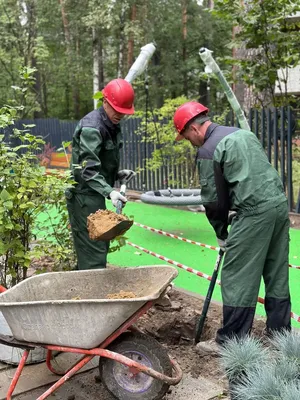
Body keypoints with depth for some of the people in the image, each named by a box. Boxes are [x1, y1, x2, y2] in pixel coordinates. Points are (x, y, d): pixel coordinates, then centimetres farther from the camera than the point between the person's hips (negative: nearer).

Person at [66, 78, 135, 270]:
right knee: (93, 254, -10)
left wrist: (117, 174, 8)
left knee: (102, 246, 16)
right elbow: (88, 169, -28)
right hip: (84, 196, -10)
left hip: (95, 195, 10)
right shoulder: (92, 127, -19)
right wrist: (109, 191, -40)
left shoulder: (113, 125, 12)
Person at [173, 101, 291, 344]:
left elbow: (213, 198, -3)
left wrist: (221, 233, 12)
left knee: (237, 277, 1)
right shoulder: (242, 133, 19)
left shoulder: (208, 151, -5)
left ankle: (233, 339, 8)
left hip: (255, 211, -8)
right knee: (277, 273, 15)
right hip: (279, 202, 9)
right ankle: (280, 331, 25)